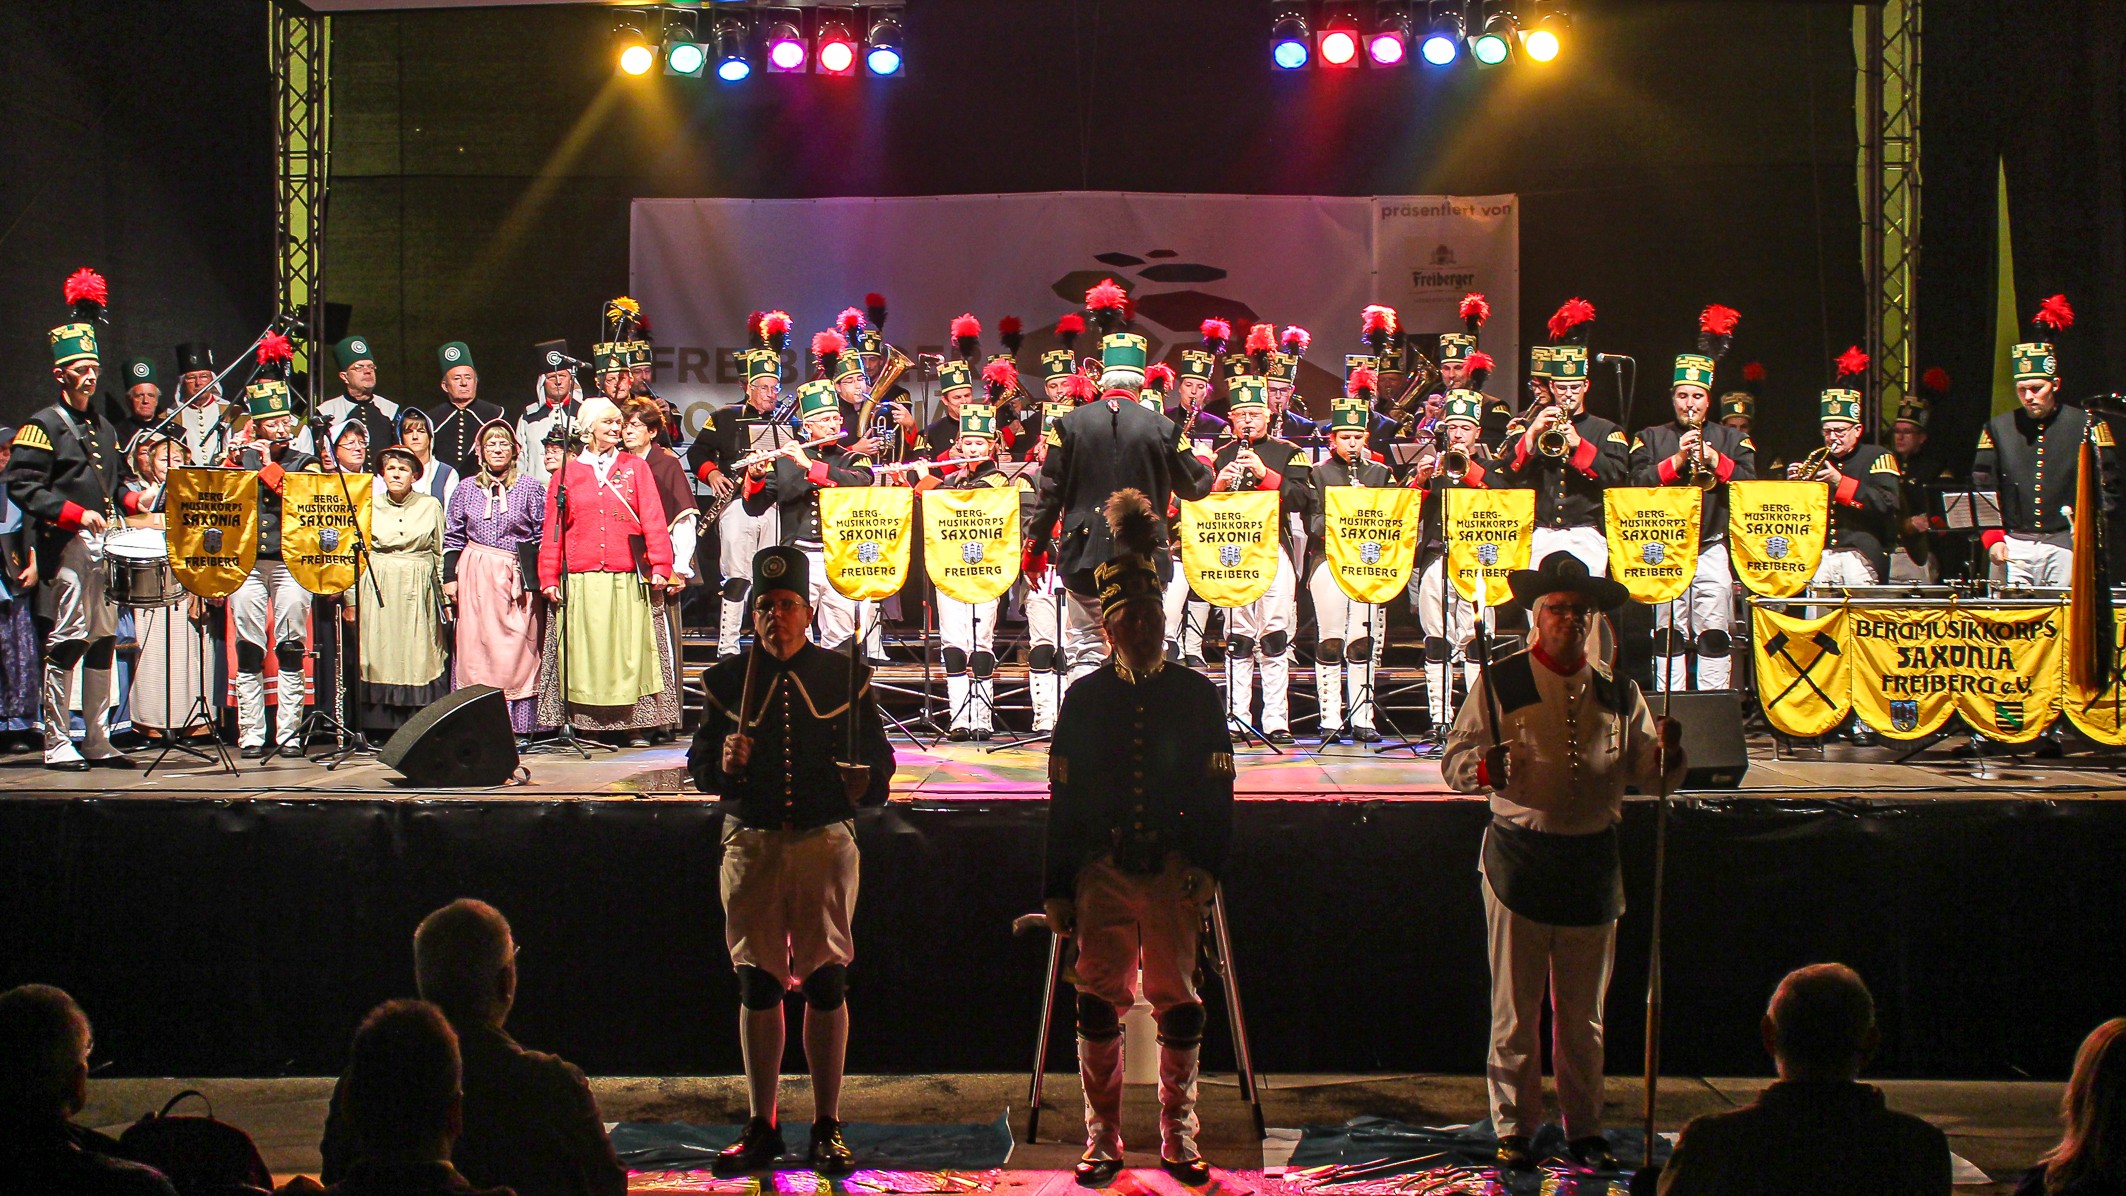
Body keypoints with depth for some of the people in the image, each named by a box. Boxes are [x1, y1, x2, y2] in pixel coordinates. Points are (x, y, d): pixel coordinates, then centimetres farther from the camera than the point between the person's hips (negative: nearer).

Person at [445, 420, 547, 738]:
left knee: (516, 651, -5)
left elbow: (543, 537, 3)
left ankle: (518, 728, -5)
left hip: (516, 578, -2)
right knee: (475, 649, -1)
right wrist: (450, 577, 5)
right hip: (475, 577, 2)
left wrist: (539, 579, -3)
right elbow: (453, 537, 13)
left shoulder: (529, 488, 4)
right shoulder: (467, 488, 11)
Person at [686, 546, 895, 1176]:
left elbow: (879, 760, 9)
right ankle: (761, 1126, 15)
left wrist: (864, 783, -13)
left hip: (825, 841, -1)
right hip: (751, 842, 1)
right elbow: (700, 765, 10)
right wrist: (723, 763, -11)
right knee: (757, 984, 5)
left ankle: (827, 1126, 11)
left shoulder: (846, 677, 6)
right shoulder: (725, 680, 9)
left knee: (826, 983, 0)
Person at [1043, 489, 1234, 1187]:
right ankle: (1102, 1138, 12)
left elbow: (1217, 791, 5)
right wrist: (1057, 888, 3)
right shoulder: (1085, 698, 7)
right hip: (1101, 869, 0)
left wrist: (1206, 867, -7)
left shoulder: (1195, 695, 6)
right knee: (1100, 1002, 1)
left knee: (1177, 1002, 3)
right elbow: (1063, 798, 7)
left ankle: (1178, 1137, 14)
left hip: (1174, 871, 0)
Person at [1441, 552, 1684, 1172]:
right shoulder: (1499, 684, 1)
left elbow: (1649, 773, 10)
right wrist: (1483, 766, -25)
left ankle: (1585, 1130, 20)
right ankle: (1514, 1129, 12)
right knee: (1516, 1010, 1)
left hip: (1593, 861, 3)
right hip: (1519, 858, -3)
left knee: (1583, 1014, 10)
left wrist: (1666, 753, -13)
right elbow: (1454, 759, -3)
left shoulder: (1617, 692, 11)